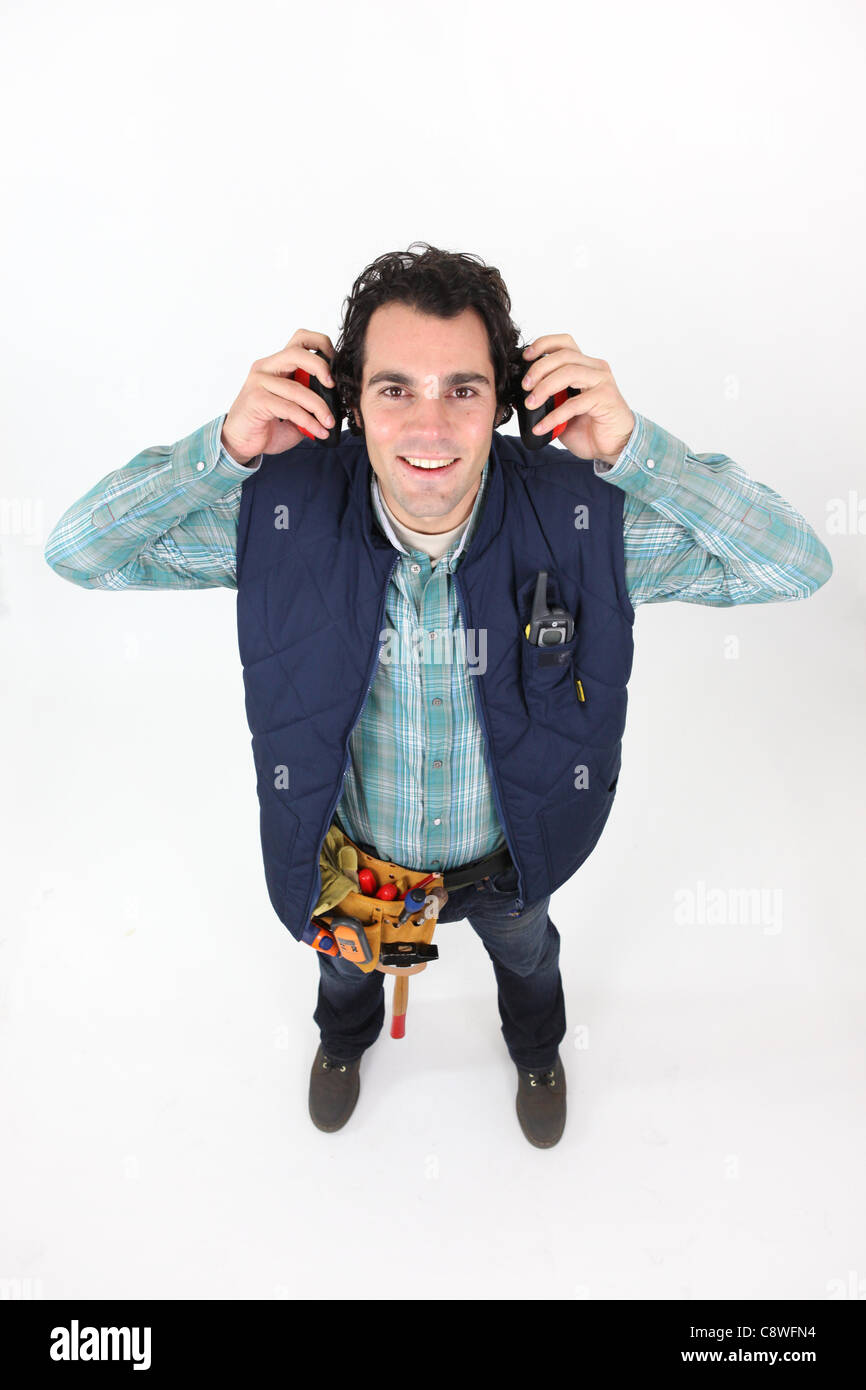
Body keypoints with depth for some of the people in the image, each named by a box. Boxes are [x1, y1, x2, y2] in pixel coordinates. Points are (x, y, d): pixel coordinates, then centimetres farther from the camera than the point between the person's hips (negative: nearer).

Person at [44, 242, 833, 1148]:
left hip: (506, 852, 0)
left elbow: (798, 566, -30)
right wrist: (226, 449, -40)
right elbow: (78, 551, -24)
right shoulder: (287, 511, -30)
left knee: (526, 955, 35)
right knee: (347, 961, 35)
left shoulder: (578, 516, -32)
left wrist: (631, 448, -42)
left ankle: (536, 1050, 75)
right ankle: (345, 1039, 76)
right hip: (351, 850, 1)